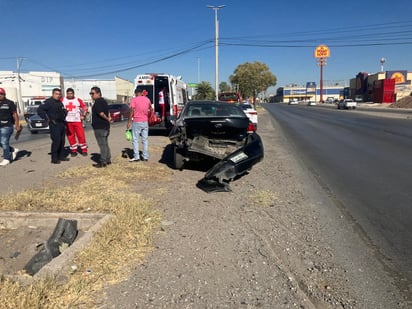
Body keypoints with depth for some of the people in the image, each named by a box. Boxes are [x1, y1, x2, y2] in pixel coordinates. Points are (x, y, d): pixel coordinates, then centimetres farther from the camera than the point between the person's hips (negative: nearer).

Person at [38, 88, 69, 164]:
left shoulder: (60, 102, 17)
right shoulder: (49, 102, -9)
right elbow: (40, 110, -14)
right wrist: (48, 118, -16)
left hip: (62, 124, 8)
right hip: (54, 124, -8)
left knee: (62, 141, 11)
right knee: (56, 141, -11)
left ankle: (61, 156, 22)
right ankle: (54, 158, -5)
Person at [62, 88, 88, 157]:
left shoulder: (78, 100, 4)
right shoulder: (63, 100, 6)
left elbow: (85, 107, 8)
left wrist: (83, 115, -1)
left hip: (77, 120, -1)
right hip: (68, 121, 1)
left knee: (81, 135, -3)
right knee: (70, 136, 4)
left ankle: (84, 150, 6)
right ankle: (74, 151, 13)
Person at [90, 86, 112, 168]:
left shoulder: (97, 102, -15)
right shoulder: (104, 101, 16)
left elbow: (101, 113, -22)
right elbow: (107, 111, 19)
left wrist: (107, 119, -7)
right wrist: (108, 118, 5)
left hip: (99, 127, -10)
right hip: (105, 126, 10)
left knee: (102, 144, -5)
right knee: (105, 144, 16)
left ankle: (103, 162, 0)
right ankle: (108, 160, 23)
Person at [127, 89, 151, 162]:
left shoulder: (134, 99, -6)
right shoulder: (147, 99, 8)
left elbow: (132, 111, -13)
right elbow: (151, 110, 19)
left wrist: (129, 122, -9)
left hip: (137, 122, -4)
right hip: (145, 122, 4)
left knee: (135, 140, 2)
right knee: (145, 140, 9)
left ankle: (136, 157, -1)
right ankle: (145, 157, 10)